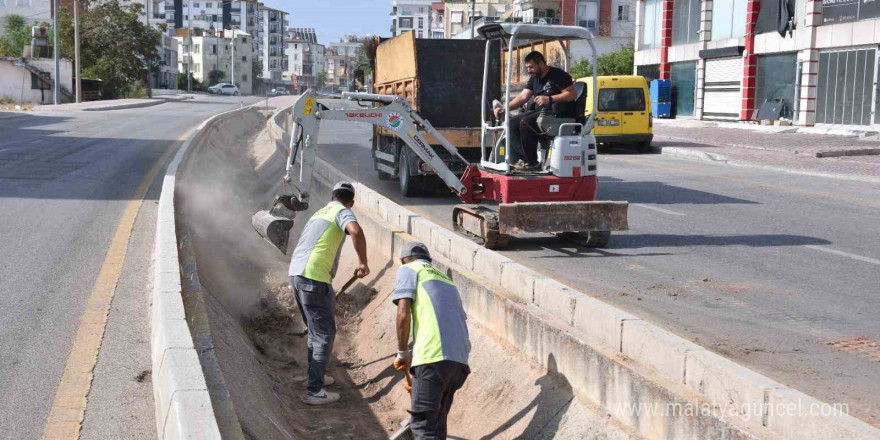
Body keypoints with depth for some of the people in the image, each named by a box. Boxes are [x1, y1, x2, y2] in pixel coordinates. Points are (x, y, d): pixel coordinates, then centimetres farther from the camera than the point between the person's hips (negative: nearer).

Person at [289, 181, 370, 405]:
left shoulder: (320, 213, 25)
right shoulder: (342, 212, -1)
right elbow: (356, 231, -25)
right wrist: (363, 263, -13)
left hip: (296, 272, 9)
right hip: (314, 277, -9)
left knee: (316, 329, 24)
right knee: (325, 334, -1)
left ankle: (316, 376, 36)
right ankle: (314, 391, 0)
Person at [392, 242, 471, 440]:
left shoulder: (408, 270, 12)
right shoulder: (445, 278, 33)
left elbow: (403, 314, -3)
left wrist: (403, 352, 9)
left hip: (433, 356, -7)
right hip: (459, 358, 7)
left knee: (423, 423, -6)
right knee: (437, 422, 17)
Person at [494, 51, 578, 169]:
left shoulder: (557, 75, -7)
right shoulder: (534, 79, 19)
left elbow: (572, 94, -15)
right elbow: (523, 97, 13)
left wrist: (549, 99, -22)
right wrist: (505, 108, -2)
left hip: (559, 114, -9)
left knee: (526, 122, -29)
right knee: (512, 122, -8)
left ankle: (531, 161, -21)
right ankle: (516, 159, -16)